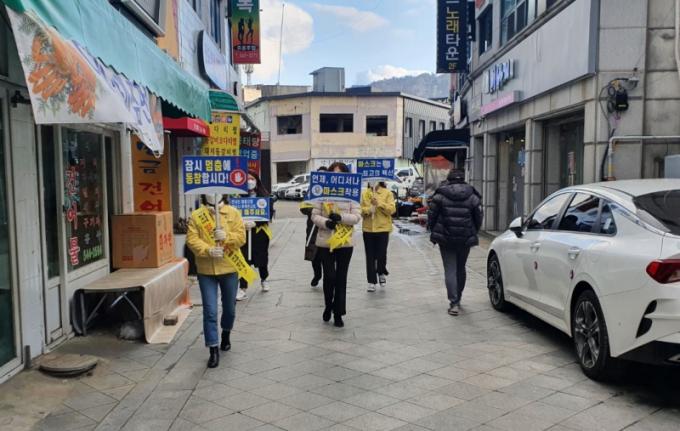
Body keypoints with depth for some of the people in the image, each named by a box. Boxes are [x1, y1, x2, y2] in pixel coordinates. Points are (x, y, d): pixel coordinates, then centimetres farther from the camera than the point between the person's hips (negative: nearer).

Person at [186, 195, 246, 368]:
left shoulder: (233, 213, 1)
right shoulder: (196, 216, -1)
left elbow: (241, 237, -6)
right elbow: (192, 240, -9)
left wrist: (226, 236, -25)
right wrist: (208, 250, -25)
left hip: (229, 268, 1)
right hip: (206, 270, -1)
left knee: (229, 307, 17)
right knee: (210, 311, -3)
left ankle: (226, 334, 45)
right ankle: (214, 350, 6)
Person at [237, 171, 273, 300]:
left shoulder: (264, 195, -3)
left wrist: (255, 223, -22)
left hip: (260, 232, 0)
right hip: (244, 232, 0)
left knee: (262, 258, 13)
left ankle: (264, 280, 41)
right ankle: (243, 289, 3)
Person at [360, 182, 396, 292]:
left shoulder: (387, 193, 0)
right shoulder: (364, 193, 5)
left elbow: (392, 209, -9)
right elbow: (359, 209, 1)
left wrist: (379, 203, -19)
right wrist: (367, 210, -18)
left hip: (383, 228, -2)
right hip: (368, 228, 2)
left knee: (381, 254, -1)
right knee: (370, 256, 5)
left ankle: (382, 273, 29)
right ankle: (372, 281, 13)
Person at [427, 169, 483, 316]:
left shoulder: (440, 196, -4)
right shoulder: (473, 197, 0)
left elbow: (431, 216, -1)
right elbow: (478, 219, 3)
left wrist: (434, 233, 14)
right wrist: (473, 234, 19)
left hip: (445, 239, -2)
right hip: (466, 239, 2)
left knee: (450, 270, 0)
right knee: (461, 269, 18)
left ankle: (454, 303, -9)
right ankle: (457, 298, 33)